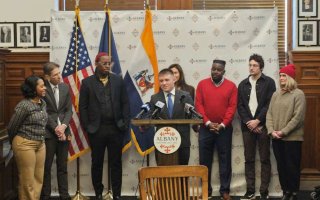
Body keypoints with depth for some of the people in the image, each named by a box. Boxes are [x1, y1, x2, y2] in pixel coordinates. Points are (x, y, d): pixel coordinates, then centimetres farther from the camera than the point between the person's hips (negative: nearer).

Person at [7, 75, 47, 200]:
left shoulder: (43, 103, 6)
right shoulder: (24, 105, -16)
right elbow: (11, 127, -6)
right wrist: (15, 144, 8)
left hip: (40, 144, 7)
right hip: (25, 144, -7)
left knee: (38, 179, 10)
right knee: (27, 180, 1)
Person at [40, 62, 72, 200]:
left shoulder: (65, 87, 7)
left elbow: (69, 110, 6)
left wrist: (64, 126, -9)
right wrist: (55, 128, -14)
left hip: (63, 131, 4)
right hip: (48, 132, -4)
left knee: (63, 166, 9)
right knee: (46, 166, 4)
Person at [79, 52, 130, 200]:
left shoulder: (118, 80, 5)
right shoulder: (87, 82, 1)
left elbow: (125, 103, 5)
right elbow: (83, 107, 1)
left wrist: (125, 124, -2)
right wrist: (86, 127, -5)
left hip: (116, 128, 1)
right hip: (96, 129, -1)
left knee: (116, 163, 5)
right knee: (97, 163, 9)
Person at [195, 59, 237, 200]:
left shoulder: (231, 86, 1)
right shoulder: (202, 84, 4)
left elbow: (232, 107, -4)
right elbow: (198, 105, -2)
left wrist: (222, 124, -12)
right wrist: (208, 123, -11)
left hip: (224, 129, -1)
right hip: (205, 128, 1)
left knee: (225, 160, 3)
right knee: (205, 160, 4)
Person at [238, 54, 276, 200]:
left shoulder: (269, 82, 0)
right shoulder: (243, 84, 11)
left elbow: (270, 104, -7)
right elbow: (240, 106, 6)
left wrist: (257, 121, -12)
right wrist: (248, 122, -7)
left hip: (262, 126, -3)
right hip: (247, 126, 3)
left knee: (264, 159, 1)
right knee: (249, 160, 5)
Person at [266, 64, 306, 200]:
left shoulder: (298, 94, -6)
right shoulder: (276, 94, 10)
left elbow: (298, 117, -13)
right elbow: (269, 114, 7)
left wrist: (283, 132, -14)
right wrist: (271, 131, -8)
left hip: (292, 138, -5)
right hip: (276, 138, 5)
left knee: (292, 166, 1)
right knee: (281, 166, 10)